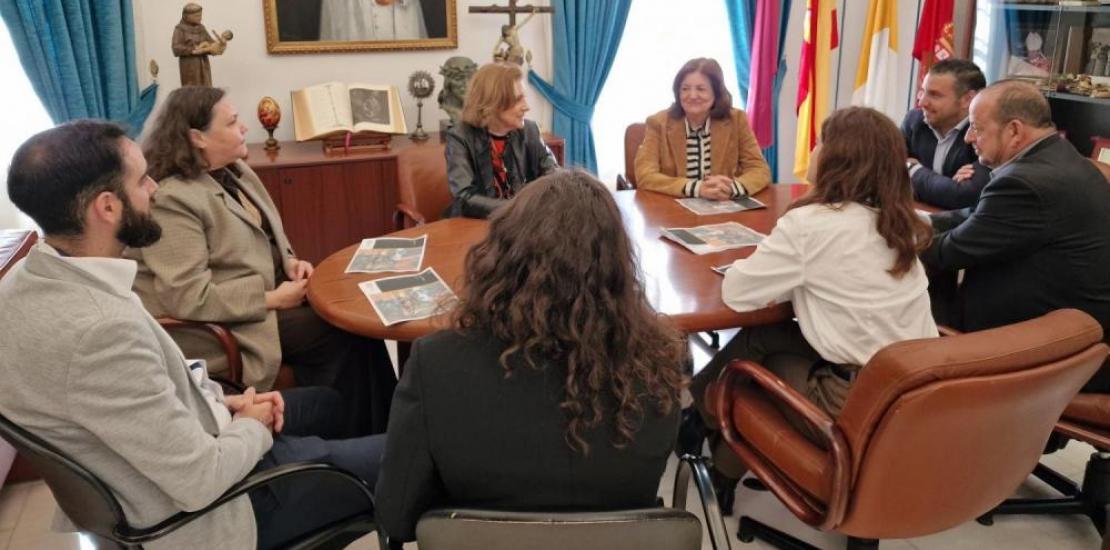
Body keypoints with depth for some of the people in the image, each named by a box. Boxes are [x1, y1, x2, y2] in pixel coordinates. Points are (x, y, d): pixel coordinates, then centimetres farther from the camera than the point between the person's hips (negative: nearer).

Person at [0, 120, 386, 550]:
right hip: (196, 510, -9)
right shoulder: (100, 328, -37)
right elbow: (202, 480, -30)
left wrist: (220, 399, 1)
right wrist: (255, 427, -10)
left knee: (328, 403, 25)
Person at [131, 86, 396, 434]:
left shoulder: (233, 169, 7)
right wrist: (273, 299, -22)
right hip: (226, 327, -8)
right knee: (339, 333, -16)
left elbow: (265, 235, 19)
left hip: (262, 293, 9)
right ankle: (355, 438, 2)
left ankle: (380, 429, 3)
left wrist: (289, 261, -2)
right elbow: (189, 298, -27)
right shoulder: (170, 199, -22)